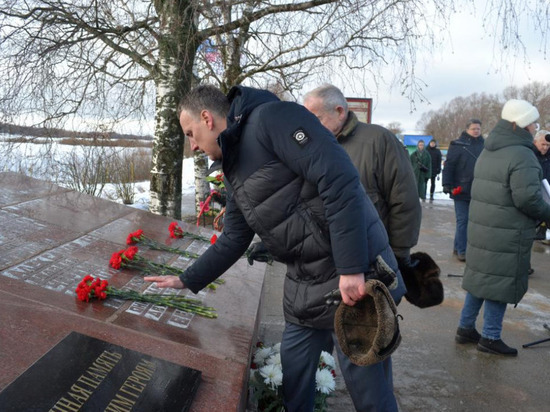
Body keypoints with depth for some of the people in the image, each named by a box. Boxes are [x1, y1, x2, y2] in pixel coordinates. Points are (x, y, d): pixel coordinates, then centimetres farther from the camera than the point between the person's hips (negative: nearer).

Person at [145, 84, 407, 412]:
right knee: (294, 380, 19)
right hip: (304, 287, 8)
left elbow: (339, 178, -23)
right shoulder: (235, 168, 14)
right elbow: (233, 241, 21)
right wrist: (186, 281, 22)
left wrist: (351, 269, -26)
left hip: (355, 279, -8)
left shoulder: (272, 118, -14)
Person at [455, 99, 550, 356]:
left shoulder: (487, 152, 13)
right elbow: (528, 198, -21)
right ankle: (490, 337, 14)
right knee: (500, 283, 3)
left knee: (480, 278, 17)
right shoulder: (522, 155, -16)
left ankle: (465, 328, 25)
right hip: (507, 236, -9)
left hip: (480, 229, 9)